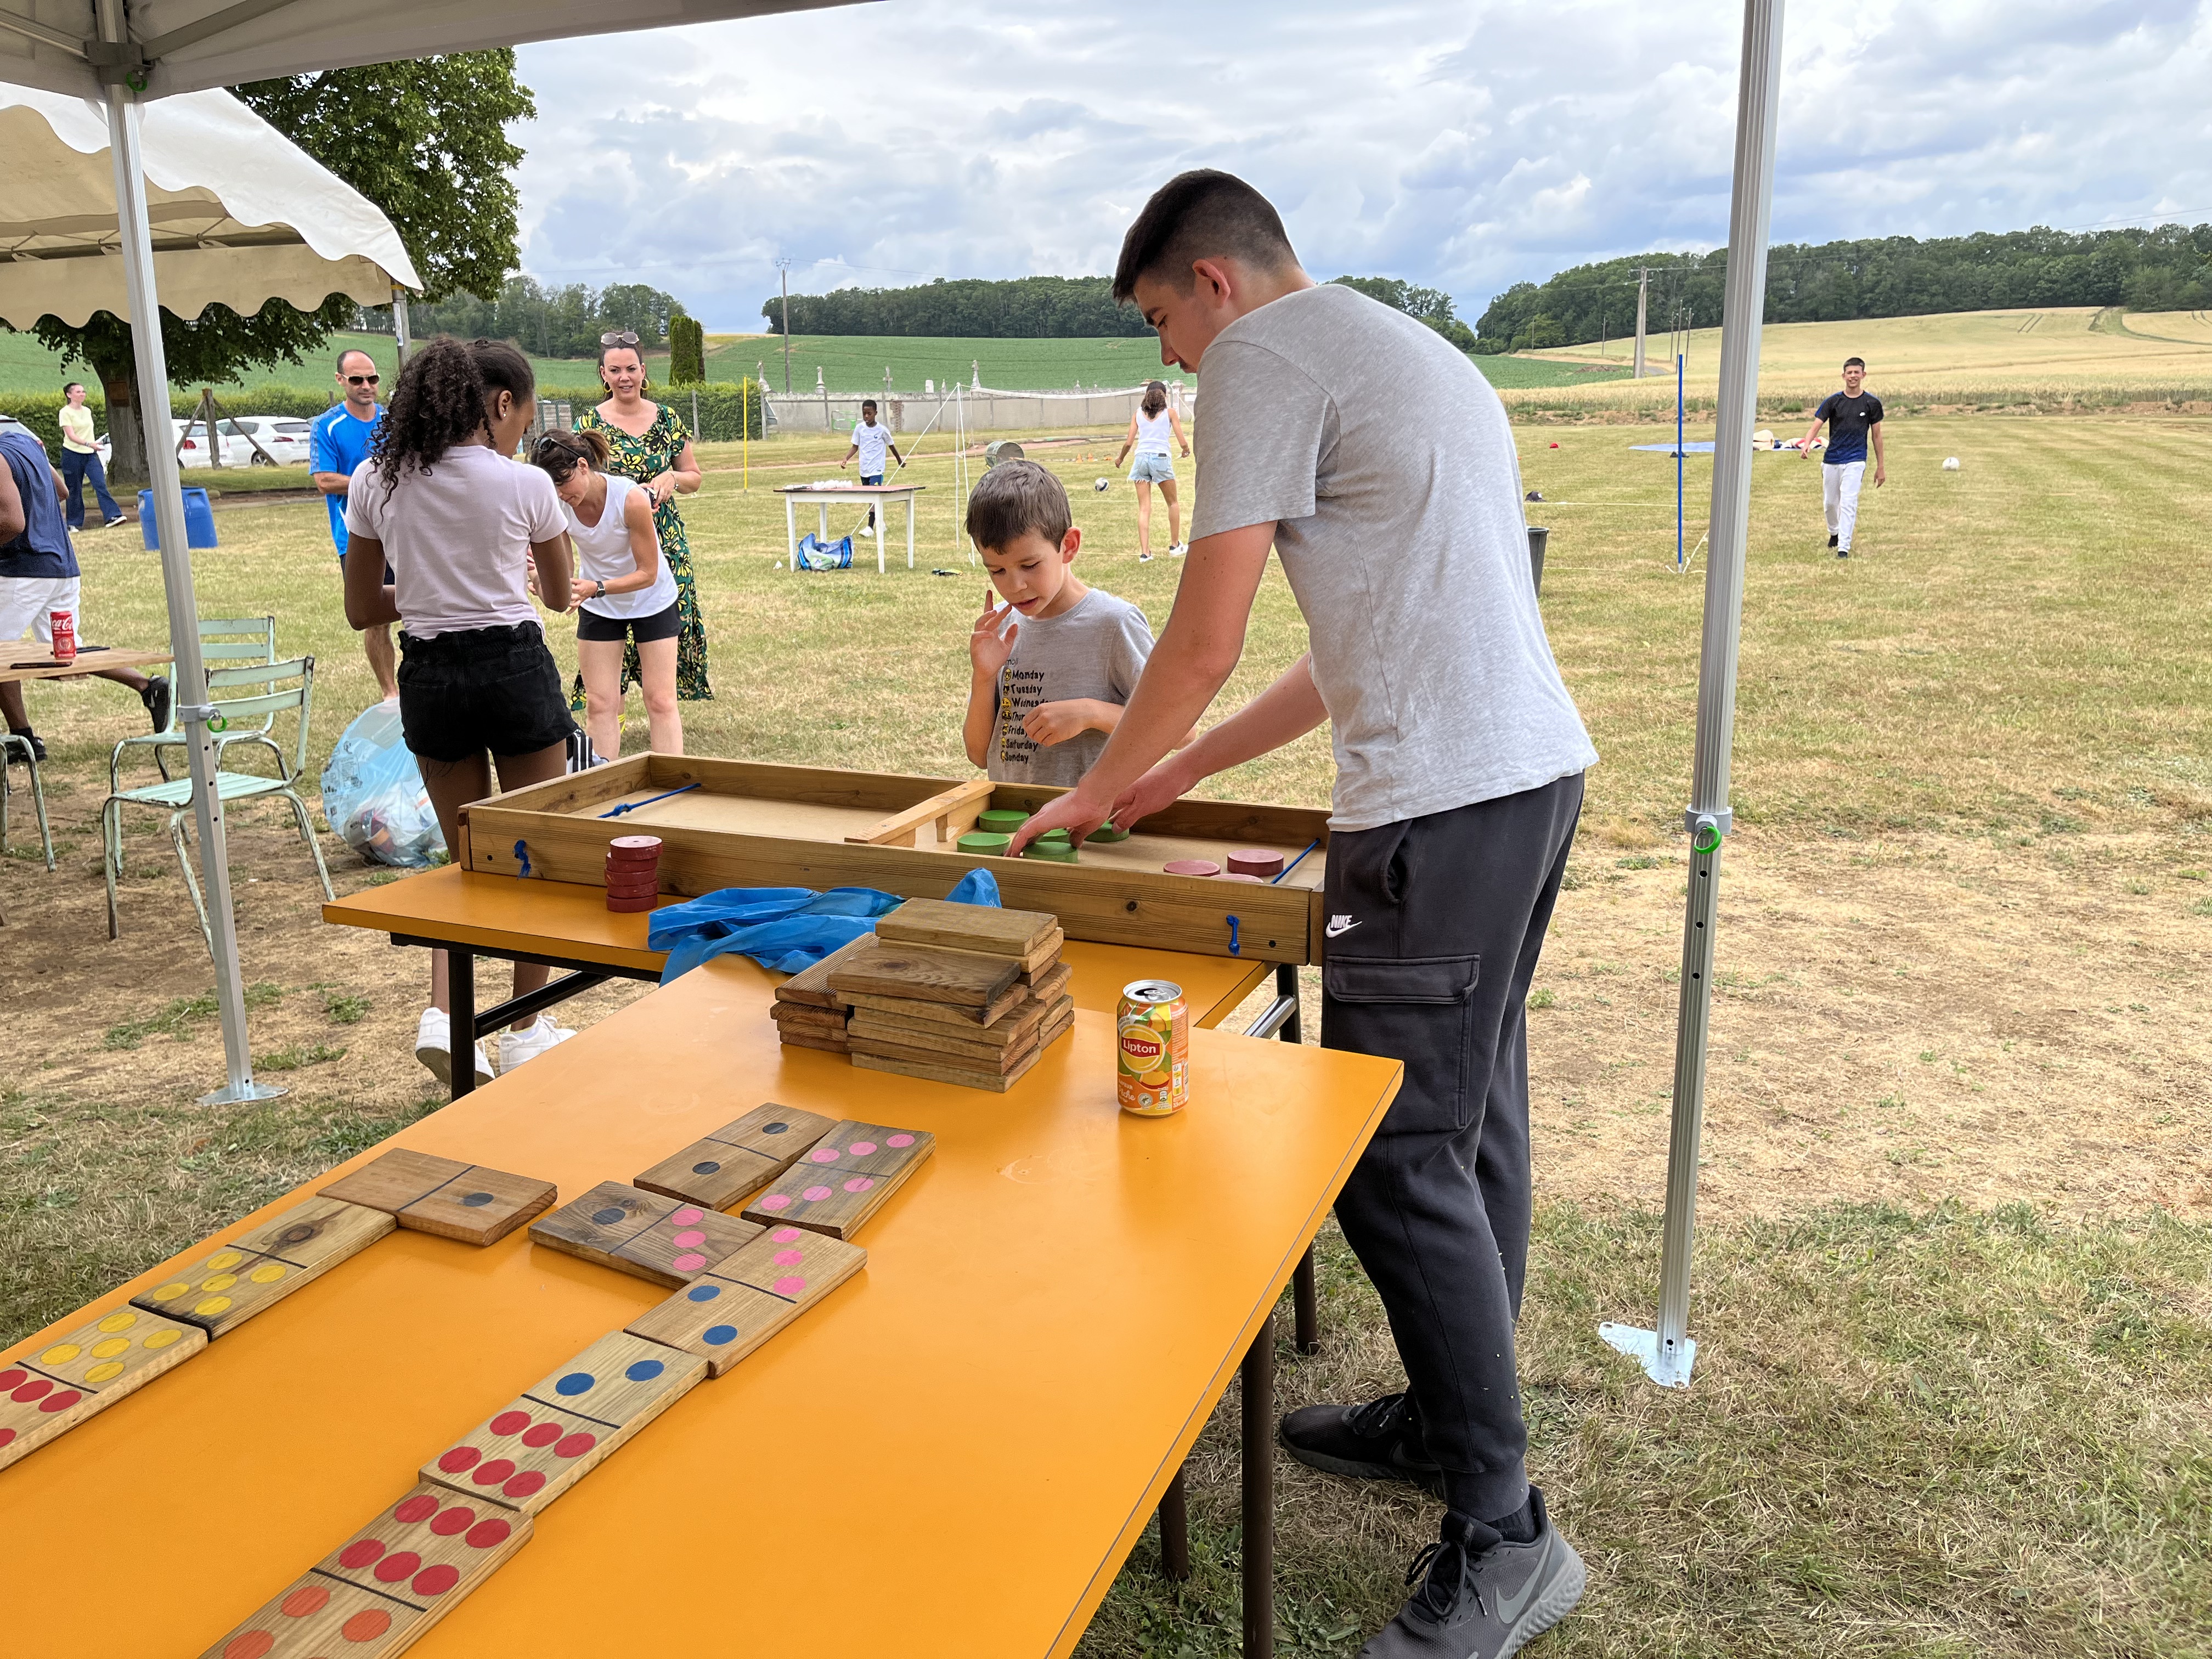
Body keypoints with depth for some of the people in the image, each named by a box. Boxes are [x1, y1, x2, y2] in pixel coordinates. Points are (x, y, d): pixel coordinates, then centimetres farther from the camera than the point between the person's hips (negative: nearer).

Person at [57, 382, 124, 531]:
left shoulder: (87, 411, 13)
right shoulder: (66, 412, -6)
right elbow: (71, 435, -17)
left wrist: (95, 446, 19)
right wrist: (89, 444, -31)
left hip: (90, 454, 5)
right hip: (72, 454, -5)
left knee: (101, 485, -13)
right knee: (74, 490, 1)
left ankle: (112, 517, -22)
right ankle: (74, 523, 9)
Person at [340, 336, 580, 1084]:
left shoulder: (374, 482, 1)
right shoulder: (524, 485, -9)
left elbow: (362, 609, 6)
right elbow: (560, 595, 7)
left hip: (428, 678, 4)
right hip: (515, 668, -4)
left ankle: (443, 1011, 2)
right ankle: (526, 1031, 19)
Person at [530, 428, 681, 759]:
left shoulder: (631, 498, -30)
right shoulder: (557, 504, -19)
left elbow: (648, 573, -25)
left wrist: (595, 588, -39)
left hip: (651, 602, -3)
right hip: (598, 607, 3)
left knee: (661, 702, -3)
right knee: (599, 705, 0)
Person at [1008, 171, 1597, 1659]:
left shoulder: (1266, 354, -4)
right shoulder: (1412, 354, 25)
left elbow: (1203, 645, -9)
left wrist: (1097, 794, 8)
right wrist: (1170, 777, 24)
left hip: (1443, 802, -10)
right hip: (1536, 764, 10)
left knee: (1394, 1156, -4)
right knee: (1470, 1116, 17)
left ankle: (1503, 1536, 8)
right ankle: (1451, 1418, 33)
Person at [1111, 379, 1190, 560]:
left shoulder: (1138, 414, 11)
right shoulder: (1170, 413, 5)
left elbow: (1128, 443, 5)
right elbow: (1182, 442, 1)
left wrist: (1120, 459, 22)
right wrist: (1186, 451, 23)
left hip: (1141, 458, 2)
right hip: (1161, 458, -2)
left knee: (1144, 509, 1)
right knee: (1172, 503, 18)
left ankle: (1145, 552, -7)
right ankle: (1175, 546, 24)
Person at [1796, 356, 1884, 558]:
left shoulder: (1872, 403, 1)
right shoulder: (1832, 401, 1)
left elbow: (1876, 435, 7)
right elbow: (1816, 426, -6)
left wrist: (1880, 467, 8)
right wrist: (1807, 444, -29)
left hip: (1855, 461, -2)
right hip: (1831, 460, 2)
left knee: (1848, 503, -15)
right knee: (1830, 502, 14)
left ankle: (1844, 547, -14)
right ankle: (1834, 533, 42)